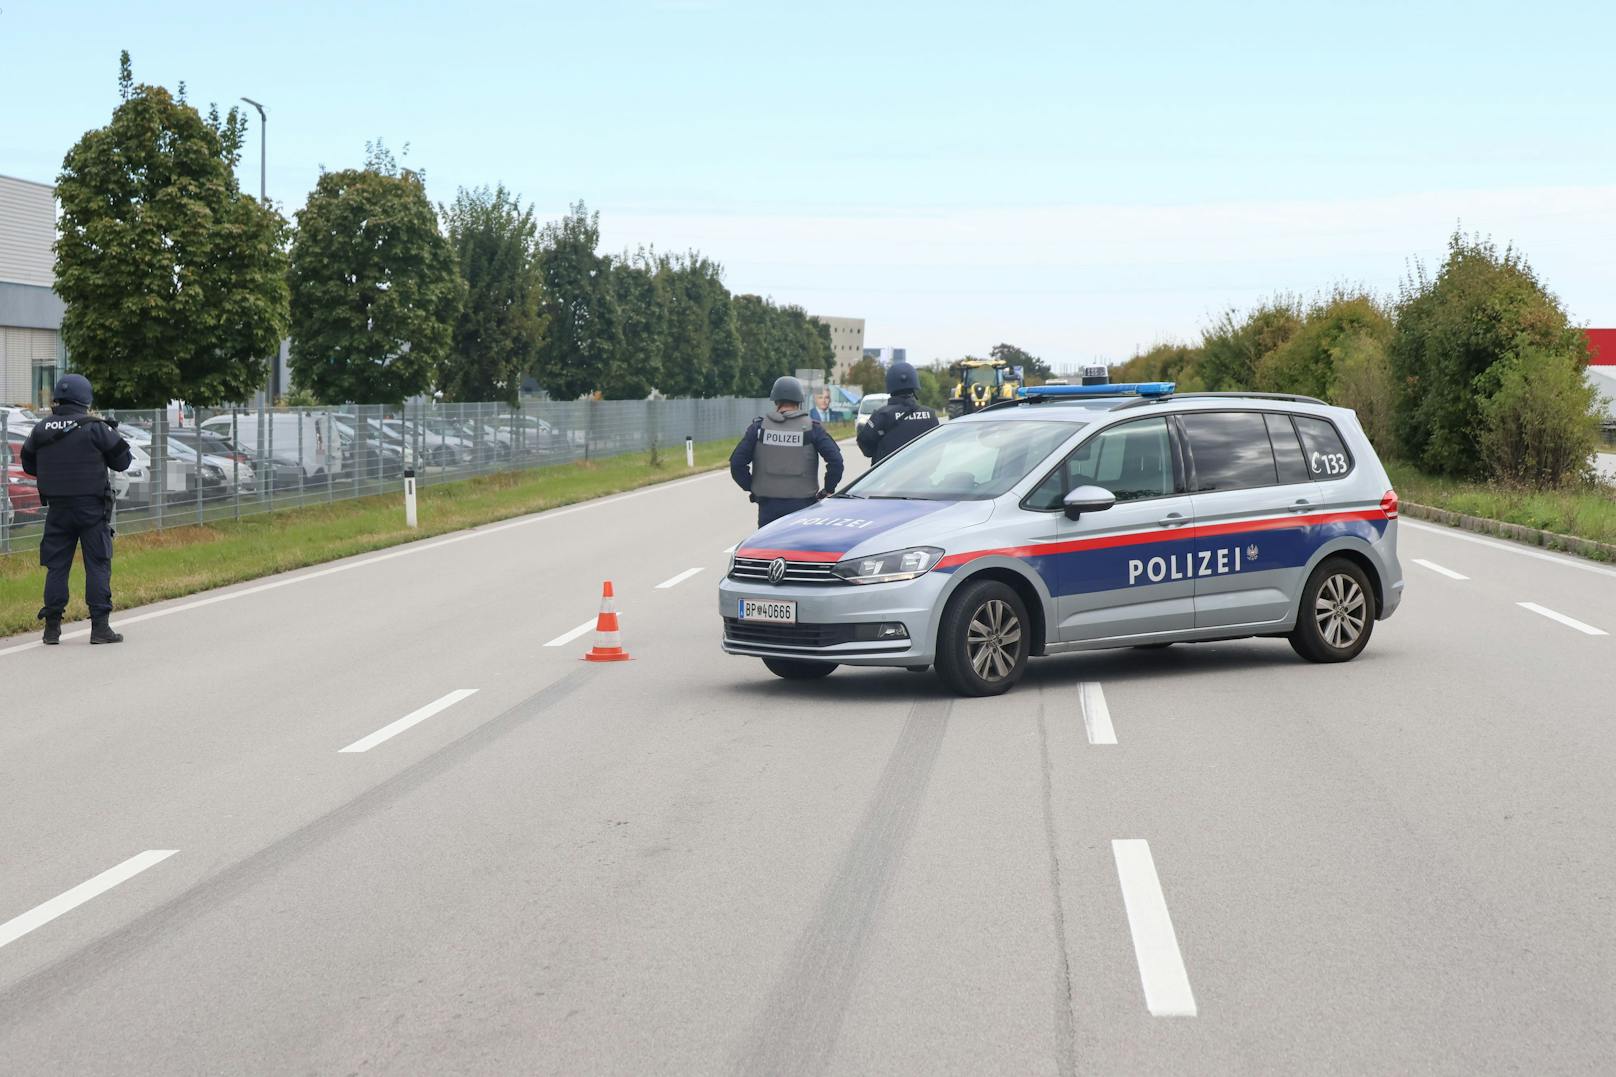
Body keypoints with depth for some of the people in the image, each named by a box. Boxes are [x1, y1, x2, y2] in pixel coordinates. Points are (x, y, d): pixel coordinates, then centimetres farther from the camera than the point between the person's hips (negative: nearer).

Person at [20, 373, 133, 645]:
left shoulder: (41, 429, 3)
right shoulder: (95, 428, -10)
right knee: (98, 564, 1)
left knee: (56, 566, 10)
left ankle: (52, 627, 9)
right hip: (91, 507, -4)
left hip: (57, 508, 4)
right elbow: (121, 461, -3)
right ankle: (100, 626, -4)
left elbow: (29, 464, 13)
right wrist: (110, 432, 12)